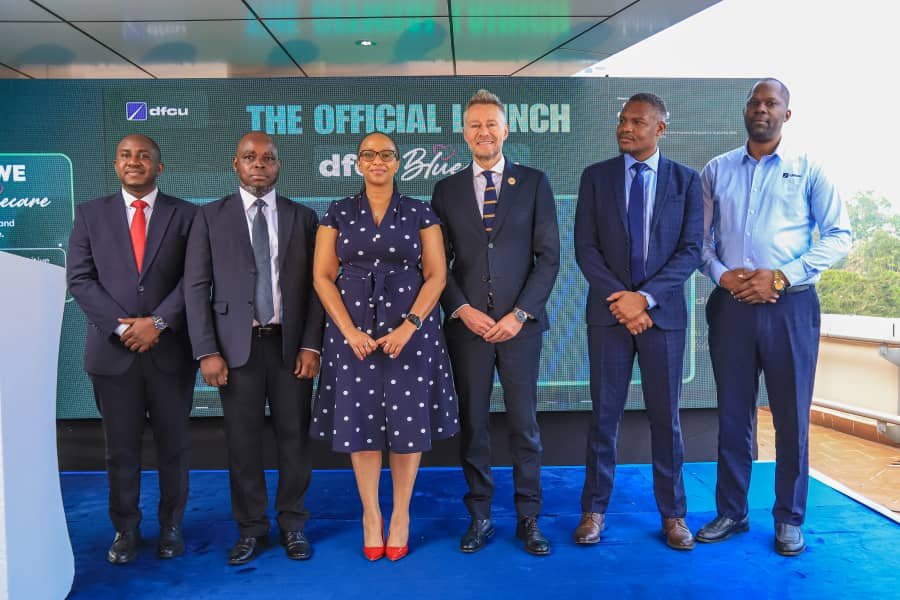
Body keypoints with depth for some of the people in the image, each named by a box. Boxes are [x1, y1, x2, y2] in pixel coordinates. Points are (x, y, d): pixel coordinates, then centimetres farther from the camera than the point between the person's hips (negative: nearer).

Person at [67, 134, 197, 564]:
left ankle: (171, 526, 24)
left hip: (170, 349, 0)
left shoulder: (186, 214, 4)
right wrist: (122, 327, -10)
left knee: (173, 444, 8)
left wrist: (157, 322, -13)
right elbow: (79, 279, 1)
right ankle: (125, 530, 24)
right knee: (121, 447, 8)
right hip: (113, 350, 1)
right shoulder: (90, 214, 8)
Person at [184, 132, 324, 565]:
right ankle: (251, 528, 23)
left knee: (294, 438, 7)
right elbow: (196, 287, 0)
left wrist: (311, 345, -6)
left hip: (290, 345, 1)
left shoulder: (303, 217, 7)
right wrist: (207, 351, -7)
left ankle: (292, 524, 24)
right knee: (243, 442, 6)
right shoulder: (210, 217, 5)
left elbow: (316, 285, 3)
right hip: (236, 345, 0)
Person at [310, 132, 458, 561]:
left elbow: (436, 275, -1)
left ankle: (400, 514, 20)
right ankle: (370, 514, 21)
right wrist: (349, 330, -10)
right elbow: (322, 276, 2)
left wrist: (408, 326, -14)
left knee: (408, 421, 3)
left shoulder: (420, 213, 4)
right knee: (360, 420, 4)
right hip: (353, 329, 1)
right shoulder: (338, 213, 6)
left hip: (409, 328, -1)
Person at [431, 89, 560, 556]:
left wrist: (520, 313, -8)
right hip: (467, 323, 1)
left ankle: (529, 518, 19)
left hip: (520, 322, -1)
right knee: (473, 424, 7)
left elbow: (548, 256, 0)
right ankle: (480, 518, 20)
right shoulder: (446, 189, 9)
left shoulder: (534, 183, 5)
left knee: (524, 425, 5)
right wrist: (463, 310, -8)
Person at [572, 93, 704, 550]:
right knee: (604, 414, 6)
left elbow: (691, 250, -2)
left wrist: (645, 296, -14)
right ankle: (594, 509, 18)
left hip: (663, 313, 0)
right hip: (608, 312, 0)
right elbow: (585, 248, -1)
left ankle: (673, 513, 21)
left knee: (665, 416, 7)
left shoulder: (686, 180, 5)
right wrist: (620, 300, -12)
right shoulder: (595, 176, 5)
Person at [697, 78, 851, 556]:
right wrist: (721, 274, -10)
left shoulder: (808, 170, 4)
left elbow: (838, 235, -2)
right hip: (731, 303, 2)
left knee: (791, 416, 5)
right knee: (733, 414, 9)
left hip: (790, 305, -2)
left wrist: (782, 277, -13)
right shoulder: (717, 171, 10)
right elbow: (699, 237, 9)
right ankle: (731, 512, 22)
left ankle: (789, 519, 21)